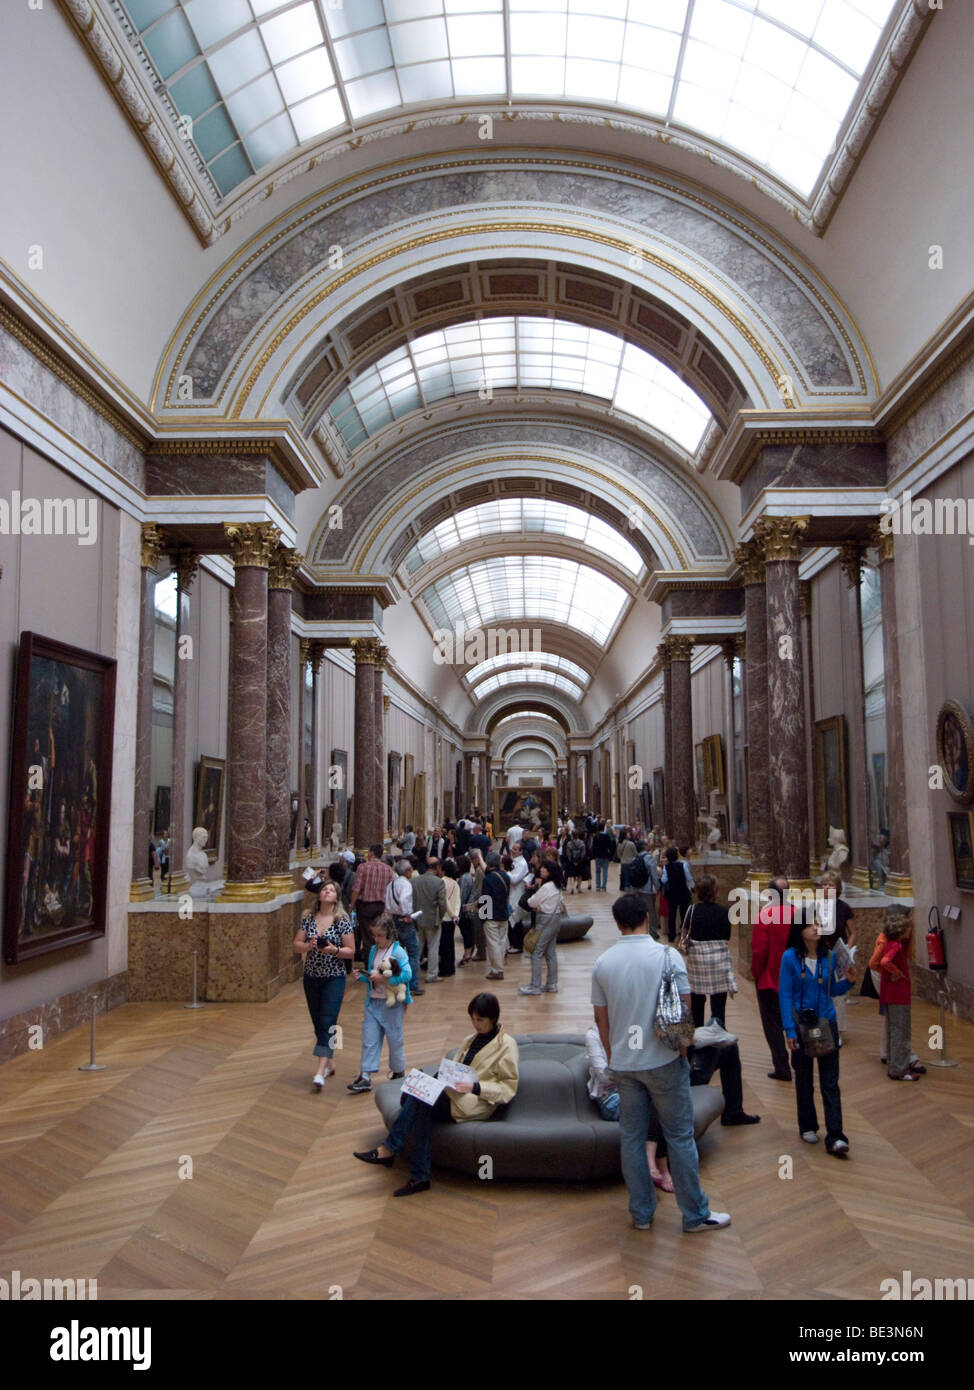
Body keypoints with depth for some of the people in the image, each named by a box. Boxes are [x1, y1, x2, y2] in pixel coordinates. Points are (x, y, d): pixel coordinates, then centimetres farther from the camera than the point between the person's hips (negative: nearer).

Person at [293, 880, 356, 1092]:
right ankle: (330, 1062, 30)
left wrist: (334, 950, -24)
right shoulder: (308, 919, 2)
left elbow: (351, 951, -6)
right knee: (318, 1023, 13)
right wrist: (308, 945, -19)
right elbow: (296, 945, 1)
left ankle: (321, 1071, -13)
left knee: (328, 1023, -12)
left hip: (334, 979, -4)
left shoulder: (342, 921, -8)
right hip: (311, 978, 4)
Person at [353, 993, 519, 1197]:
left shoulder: (506, 1045, 0)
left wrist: (475, 1087, -16)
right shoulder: (470, 1040, 21)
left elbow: (509, 1088, -5)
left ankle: (388, 1149, -18)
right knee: (423, 1109, -27)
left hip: (477, 1102, -7)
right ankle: (419, 1178, -25)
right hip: (454, 1094, 7)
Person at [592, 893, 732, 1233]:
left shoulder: (603, 963, -2)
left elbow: (601, 1018, 5)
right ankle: (695, 1214, 18)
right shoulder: (667, 956, -13)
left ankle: (641, 1214, 22)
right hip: (663, 1061, -3)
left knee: (631, 1138, 13)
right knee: (680, 1137, 9)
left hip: (623, 1063, 3)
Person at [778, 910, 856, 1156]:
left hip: (827, 1024, 2)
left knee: (830, 1082, 1)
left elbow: (832, 990, 11)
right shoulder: (790, 958, -11)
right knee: (804, 1079, 13)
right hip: (801, 1025, -2)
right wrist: (790, 1030, -14)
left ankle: (835, 1137, 2)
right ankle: (807, 1127, 29)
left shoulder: (829, 957, 0)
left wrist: (848, 981, -8)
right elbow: (785, 995, -10)